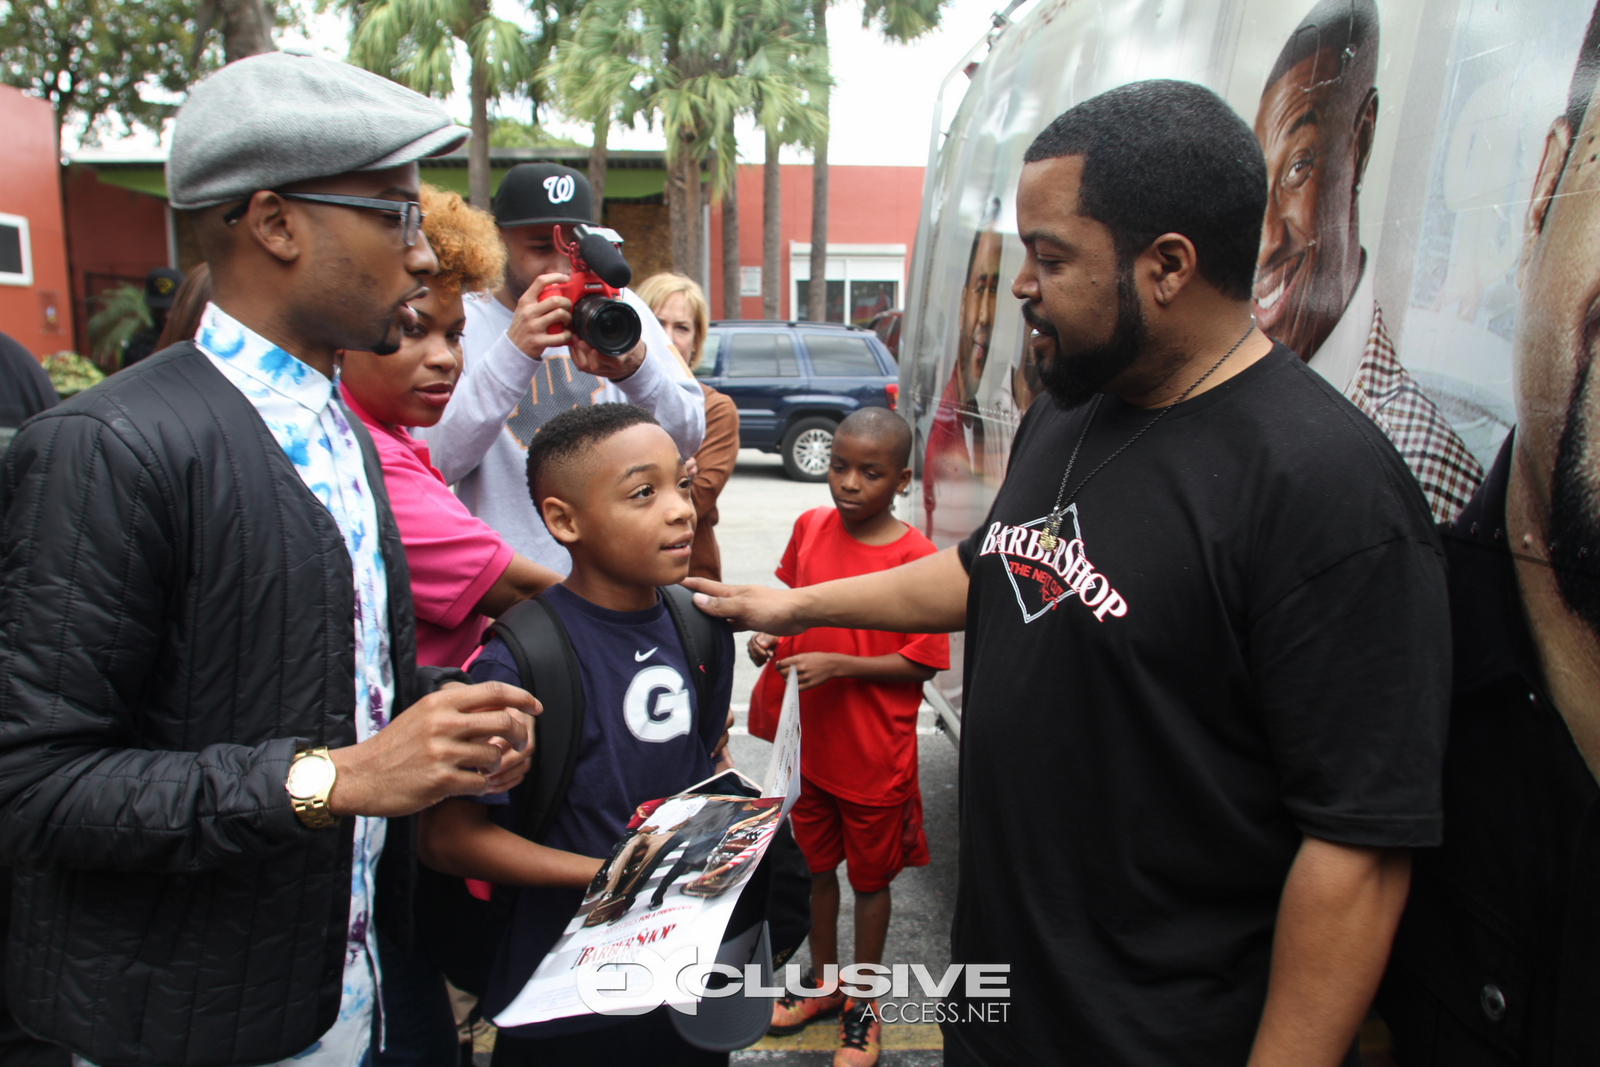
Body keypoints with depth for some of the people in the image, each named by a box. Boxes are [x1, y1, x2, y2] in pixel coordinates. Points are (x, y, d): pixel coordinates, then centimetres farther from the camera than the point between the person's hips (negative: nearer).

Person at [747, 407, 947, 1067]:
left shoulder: (917, 558, -19)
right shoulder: (809, 527, -4)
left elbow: (923, 664, -16)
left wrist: (836, 664, -24)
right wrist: (769, 634, -7)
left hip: (875, 757, -4)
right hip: (807, 741, 5)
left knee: (870, 878, 16)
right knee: (817, 864, 22)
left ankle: (863, 1002, 38)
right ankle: (823, 983, 45)